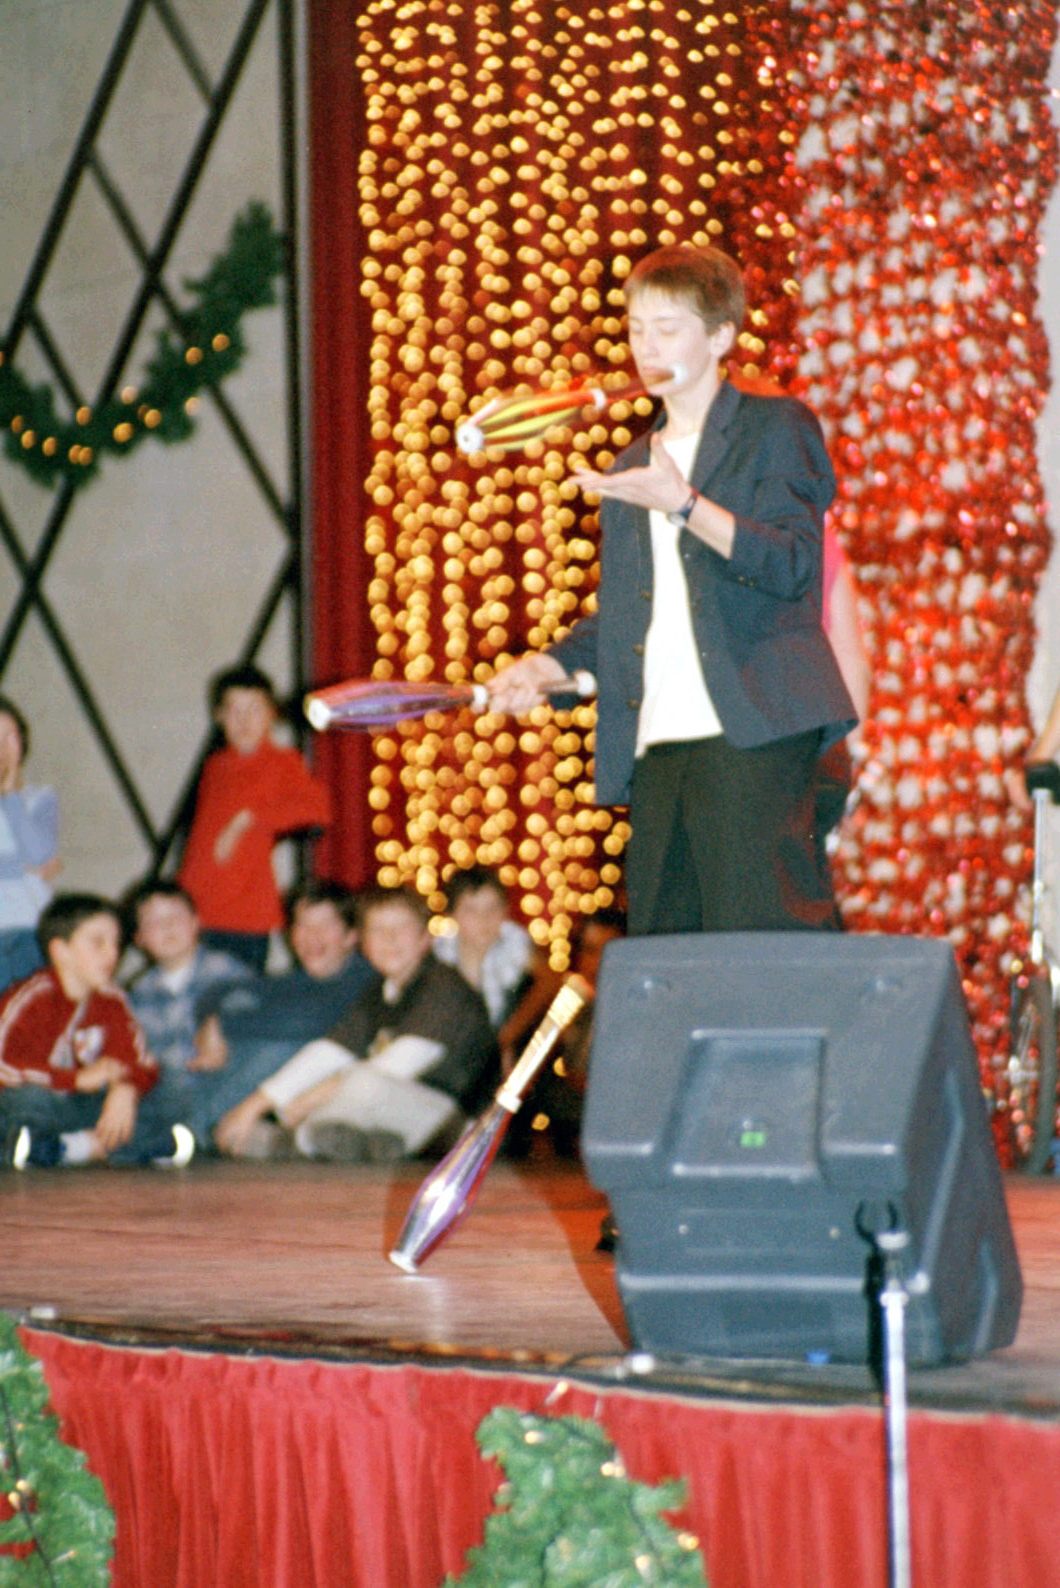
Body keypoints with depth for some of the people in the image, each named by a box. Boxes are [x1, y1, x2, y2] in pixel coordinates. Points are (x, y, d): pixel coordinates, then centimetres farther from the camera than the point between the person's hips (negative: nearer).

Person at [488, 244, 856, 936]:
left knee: (762, 939, -16)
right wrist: (545, 667, 9)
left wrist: (683, 505, -20)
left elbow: (792, 563, -9)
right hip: (656, 743, 7)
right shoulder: (628, 471, 25)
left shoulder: (775, 427, 5)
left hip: (753, 729, -6)